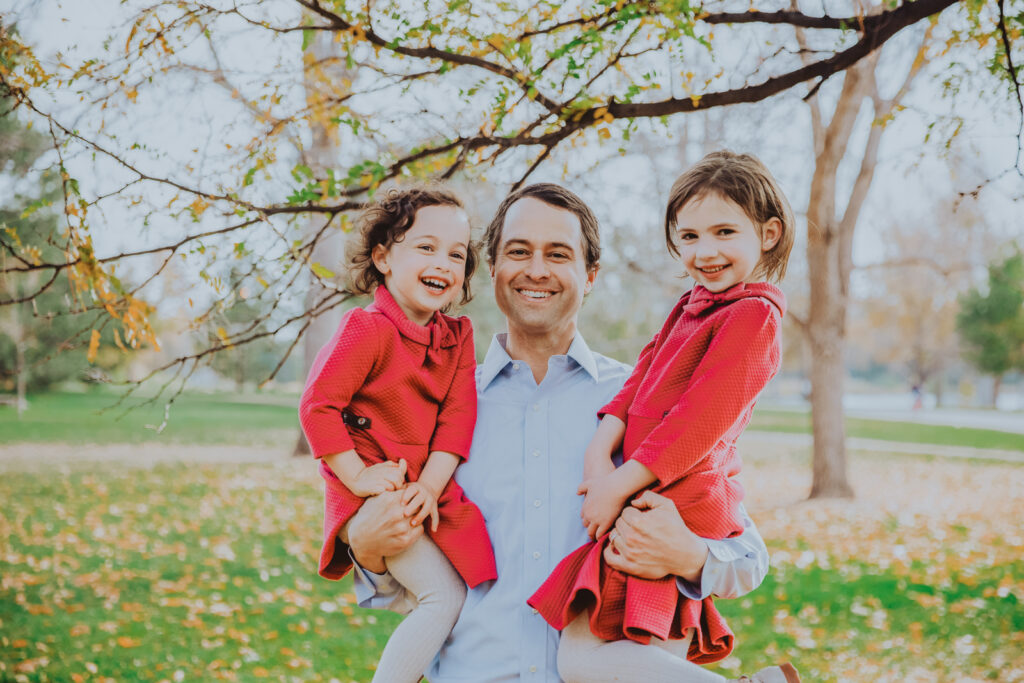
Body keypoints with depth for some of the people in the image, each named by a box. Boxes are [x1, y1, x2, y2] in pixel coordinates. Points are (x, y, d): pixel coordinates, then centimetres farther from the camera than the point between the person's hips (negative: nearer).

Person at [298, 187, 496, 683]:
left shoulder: (457, 337, 8)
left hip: (429, 488, 7)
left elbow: (456, 419, 0)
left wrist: (429, 487, -13)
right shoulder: (368, 330, -13)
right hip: (374, 489, -7)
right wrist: (358, 478, -19)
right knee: (445, 595, -15)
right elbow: (317, 406, -17)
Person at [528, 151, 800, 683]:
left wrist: (618, 486, -17)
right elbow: (641, 379, 9)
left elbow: (699, 421, -18)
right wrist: (601, 450, -7)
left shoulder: (752, 315, -11)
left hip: (673, 504, -10)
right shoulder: (692, 306, 18)